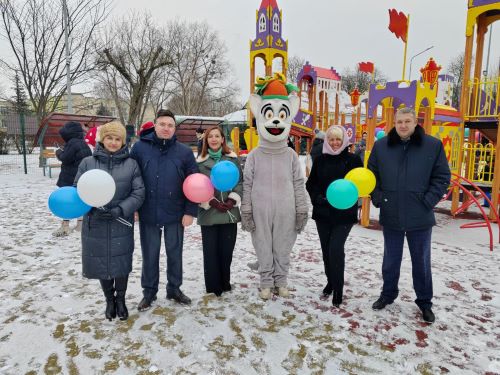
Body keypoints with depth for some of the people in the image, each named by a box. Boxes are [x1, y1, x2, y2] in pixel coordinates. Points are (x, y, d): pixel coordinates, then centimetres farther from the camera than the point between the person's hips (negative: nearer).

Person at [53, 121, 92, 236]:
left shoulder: (72, 143, -16)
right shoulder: (83, 143, 11)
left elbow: (65, 159, -16)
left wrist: (59, 152, 5)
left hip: (70, 179, -8)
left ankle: (65, 226, -4)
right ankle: (80, 223, 21)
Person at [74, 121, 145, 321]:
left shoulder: (131, 164, -2)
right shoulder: (87, 163, -1)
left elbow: (139, 193, -5)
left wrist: (120, 210, -18)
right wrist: (93, 207, -16)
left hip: (122, 225, -1)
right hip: (95, 224, 1)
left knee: (122, 262, 8)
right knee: (101, 263, 12)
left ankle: (120, 299, 33)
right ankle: (109, 300, 36)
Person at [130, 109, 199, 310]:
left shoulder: (184, 151, -4)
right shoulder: (140, 147, -4)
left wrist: (190, 211, -6)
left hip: (175, 214, 0)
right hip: (148, 213, 0)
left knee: (175, 252, 14)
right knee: (149, 254, 13)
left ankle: (174, 288, 33)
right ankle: (149, 291, 31)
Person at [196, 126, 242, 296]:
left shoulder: (232, 159, 7)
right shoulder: (200, 161, 3)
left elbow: (240, 182, 4)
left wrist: (232, 200, -10)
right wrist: (212, 202, -13)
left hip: (230, 212, 2)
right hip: (208, 213, -1)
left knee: (227, 250, 8)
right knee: (211, 251, 3)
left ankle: (225, 283, 27)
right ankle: (213, 287, 17)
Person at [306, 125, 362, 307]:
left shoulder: (353, 159, -2)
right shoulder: (320, 160, 7)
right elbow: (310, 184, 8)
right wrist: (318, 198, -10)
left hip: (344, 214, -3)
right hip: (322, 213, 4)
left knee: (336, 249, -12)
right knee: (326, 250, 12)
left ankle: (338, 289, 4)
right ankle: (330, 282, 31)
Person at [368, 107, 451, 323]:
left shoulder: (433, 145, -4)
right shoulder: (381, 146, 1)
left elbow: (442, 177, 0)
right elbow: (372, 174, 9)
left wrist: (428, 201, -10)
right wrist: (377, 198, -1)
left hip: (420, 217, -1)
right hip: (390, 216, 2)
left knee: (421, 262, 13)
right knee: (390, 261, 16)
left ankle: (424, 302, 31)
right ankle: (388, 294, 36)